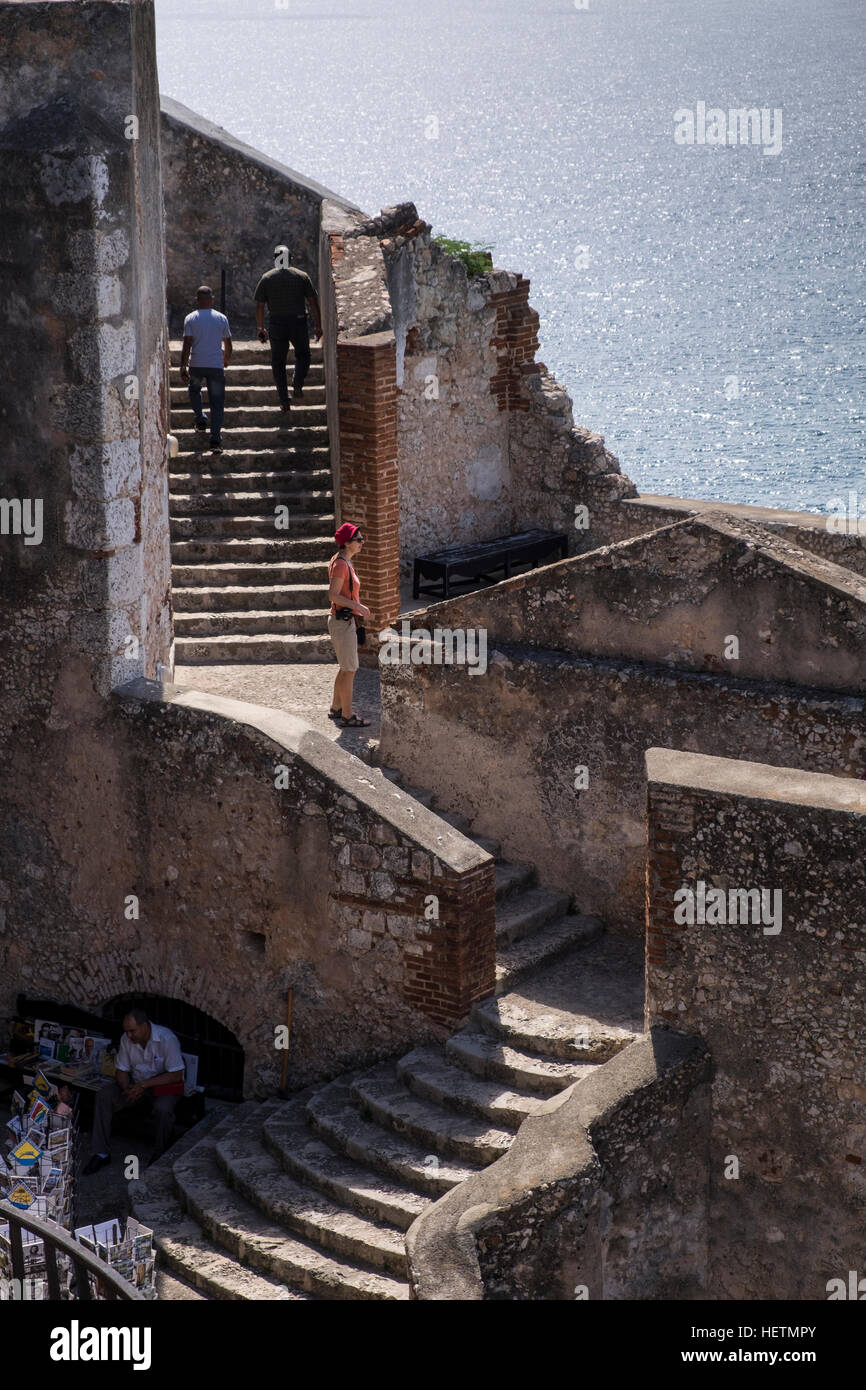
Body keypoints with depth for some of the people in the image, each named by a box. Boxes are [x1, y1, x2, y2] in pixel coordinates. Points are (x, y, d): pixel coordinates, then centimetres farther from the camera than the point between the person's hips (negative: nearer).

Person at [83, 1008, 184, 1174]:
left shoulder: (166, 1038, -23)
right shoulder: (127, 1039, -8)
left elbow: (176, 1075, -23)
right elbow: (121, 1070, 2)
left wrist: (144, 1084, -27)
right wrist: (127, 1089, -21)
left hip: (163, 1085, -5)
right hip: (136, 1083, 5)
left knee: (163, 1108, -37)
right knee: (104, 1095, -19)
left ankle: (160, 1157, -14)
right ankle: (101, 1153, -13)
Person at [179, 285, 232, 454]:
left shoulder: (190, 319, -2)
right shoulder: (221, 318, 3)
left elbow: (187, 345, -8)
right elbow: (228, 345, 10)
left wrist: (182, 368, -5)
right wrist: (227, 360, 29)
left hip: (196, 365, 0)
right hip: (216, 365, 0)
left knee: (194, 390, 31)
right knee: (217, 403, 2)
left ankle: (200, 422, 22)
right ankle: (215, 441, -7)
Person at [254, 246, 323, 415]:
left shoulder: (266, 278, 2)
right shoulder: (302, 277, 2)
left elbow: (259, 306, 2)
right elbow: (313, 303, 0)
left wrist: (260, 328, 10)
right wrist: (318, 326, 5)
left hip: (276, 325, 0)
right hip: (298, 323, 0)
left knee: (278, 363, 9)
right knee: (302, 356, 22)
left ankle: (284, 402, 4)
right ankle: (297, 384, -4)